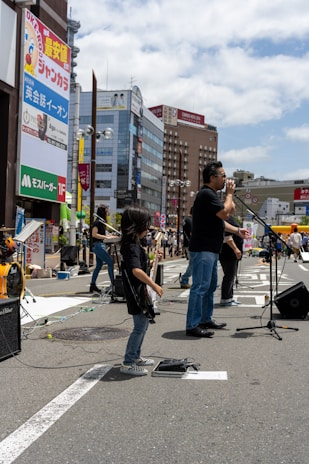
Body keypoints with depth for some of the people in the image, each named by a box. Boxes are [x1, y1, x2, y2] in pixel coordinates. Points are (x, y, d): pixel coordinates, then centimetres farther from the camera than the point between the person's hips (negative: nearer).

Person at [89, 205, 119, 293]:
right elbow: (94, 234, -21)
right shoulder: (97, 222, -13)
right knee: (110, 262, -11)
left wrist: (111, 236, 9)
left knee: (99, 266, 12)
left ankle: (93, 285, 17)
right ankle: (113, 283, -9)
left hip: (100, 245, 10)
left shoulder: (102, 222, 16)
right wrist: (107, 237, -22)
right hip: (98, 245, -10)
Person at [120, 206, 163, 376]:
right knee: (139, 327, -5)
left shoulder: (134, 244, 11)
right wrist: (154, 285, -30)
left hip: (140, 293, 11)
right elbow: (136, 270, -34)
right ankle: (128, 363, 2)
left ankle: (135, 357, 33)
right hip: (136, 294, -11)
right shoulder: (132, 247, -22)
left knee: (143, 324, 20)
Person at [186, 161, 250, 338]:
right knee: (200, 287, -9)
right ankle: (192, 326, -4)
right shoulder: (207, 194, -15)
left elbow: (219, 220, 23)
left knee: (210, 286, 17)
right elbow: (225, 213, -22)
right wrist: (229, 193, -8)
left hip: (211, 250, 11)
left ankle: (206, 319, 27)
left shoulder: (211, 194, 19)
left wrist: (237, 230, 13)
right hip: (203, 250, -11)